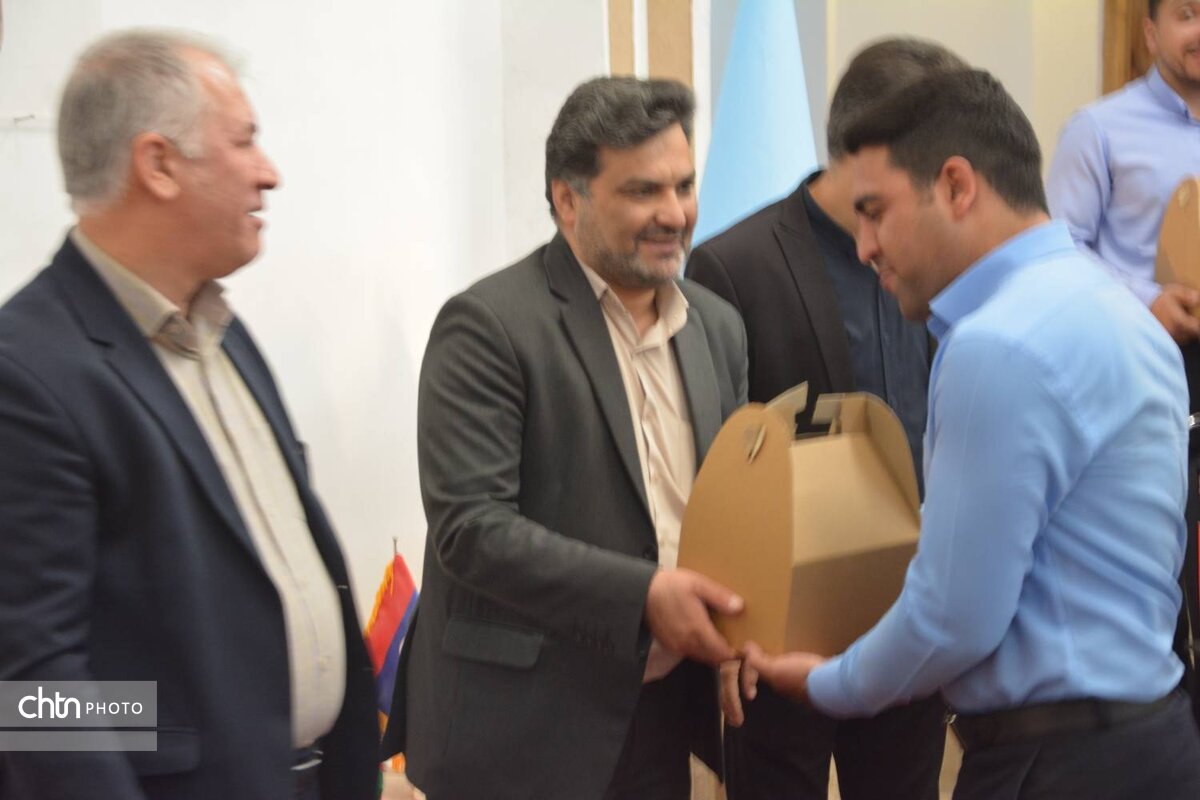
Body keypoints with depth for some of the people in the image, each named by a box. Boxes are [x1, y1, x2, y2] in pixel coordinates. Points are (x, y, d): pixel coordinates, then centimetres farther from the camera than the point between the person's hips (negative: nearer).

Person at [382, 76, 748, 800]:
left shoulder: (717, 325, 9)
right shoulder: (487, 326, -12)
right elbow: (469, 527, -18)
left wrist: (740, 620, -4)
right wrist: (643, 594, -22)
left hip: (663, 714, 6)